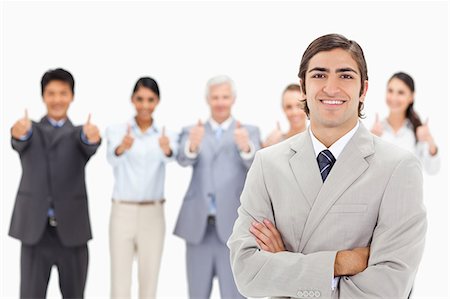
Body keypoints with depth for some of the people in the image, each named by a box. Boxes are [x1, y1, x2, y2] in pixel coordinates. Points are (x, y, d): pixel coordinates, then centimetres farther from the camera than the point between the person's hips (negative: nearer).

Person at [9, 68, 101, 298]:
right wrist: (18, 134, -40)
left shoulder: (80, 133, 8)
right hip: (35, 227, 0)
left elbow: (90, 147, -15)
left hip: (71, 227, 1)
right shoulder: (30, 130, 9)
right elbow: (20, 144, -15)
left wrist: (92, 137, -41)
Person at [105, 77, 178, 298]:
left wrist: (166, 149, -48)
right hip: (122, 212, -1)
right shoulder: (116, 131, -2)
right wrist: (122, 148, -49)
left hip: (153, 215, 2)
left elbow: (171, 156, -23)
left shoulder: (165, 135, 1)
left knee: (149, 281, 7)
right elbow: (112, 158, -25)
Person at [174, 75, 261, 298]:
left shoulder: (249, 132, 6)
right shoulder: (192, 132, 10)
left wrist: (245, 146, -37)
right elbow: (184, 159, -11)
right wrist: (193, 145, -35)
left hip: (233, 226, -2)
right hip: (198, 226, 2)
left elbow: (256, 164, -13)